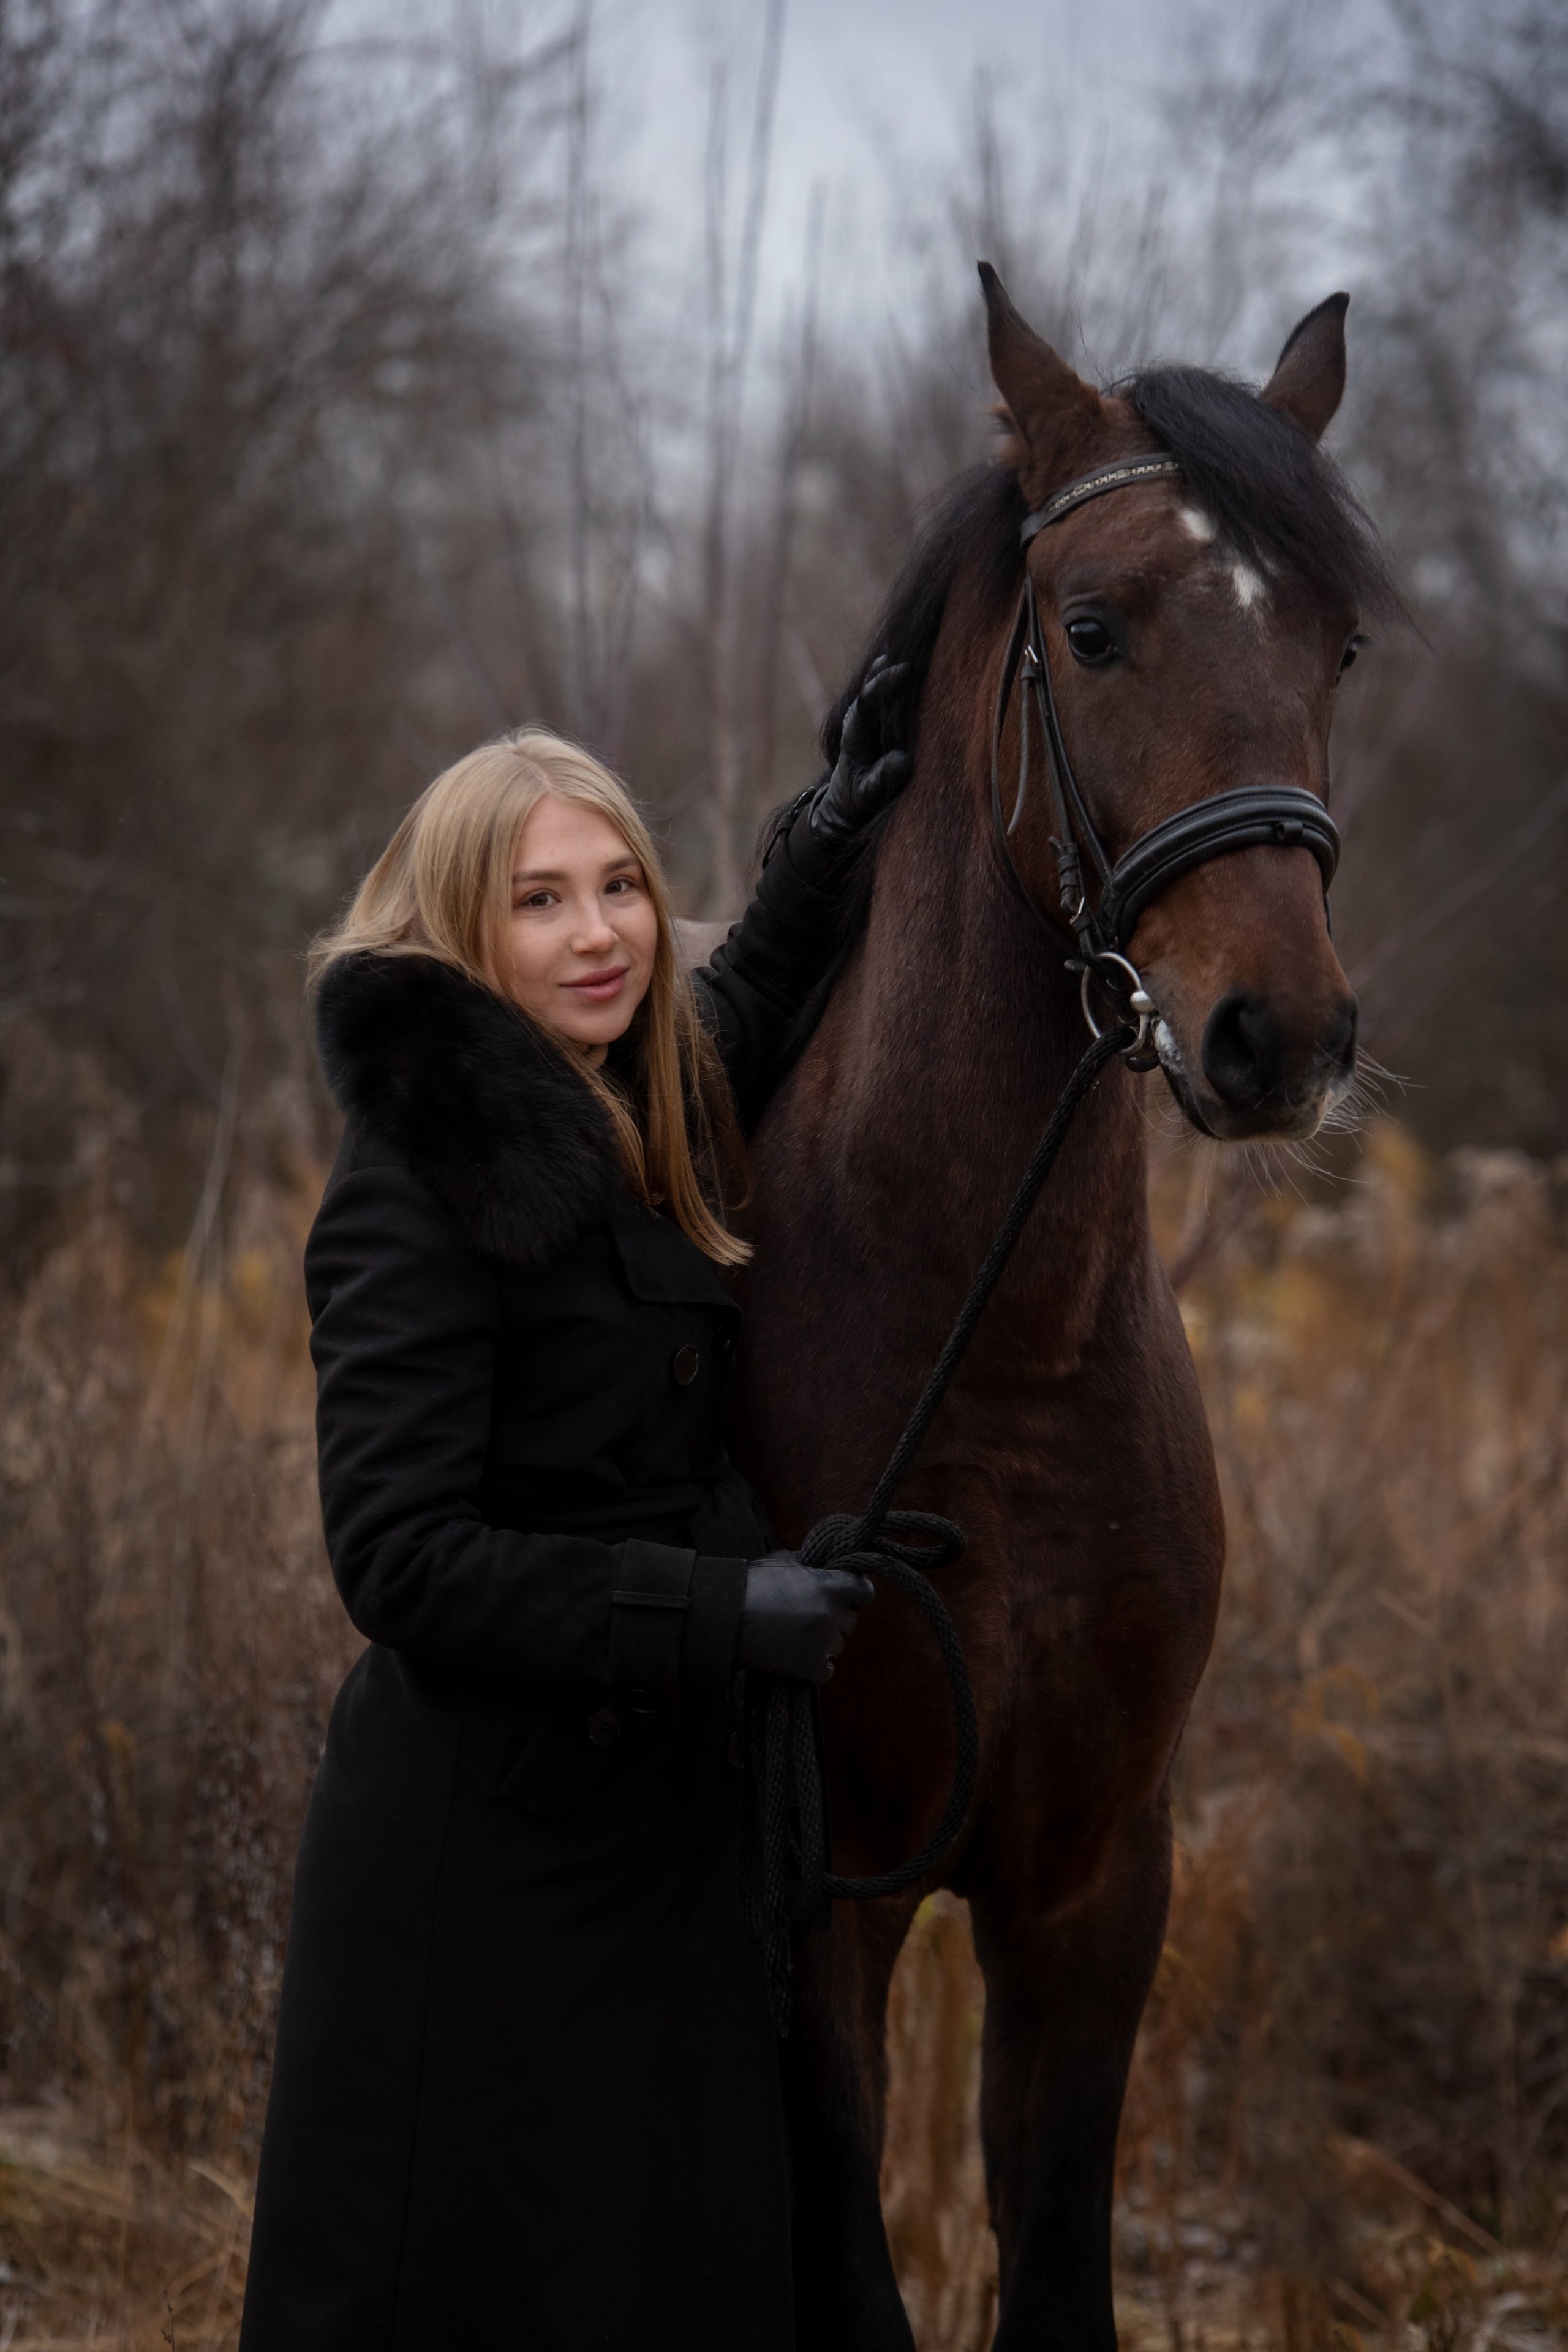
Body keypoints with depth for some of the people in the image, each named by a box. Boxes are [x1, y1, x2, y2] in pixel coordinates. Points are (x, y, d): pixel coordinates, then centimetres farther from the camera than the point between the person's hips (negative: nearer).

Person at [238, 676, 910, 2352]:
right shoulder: (415, 1192, -17)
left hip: (664, 1813, 8)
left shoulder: (644, 1127, 8)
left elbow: (729, 1021, 35)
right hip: (485, 1839, -8)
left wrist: (827, 845, 22)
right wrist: (721, 1611, -25)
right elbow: (397, 1559, -22)